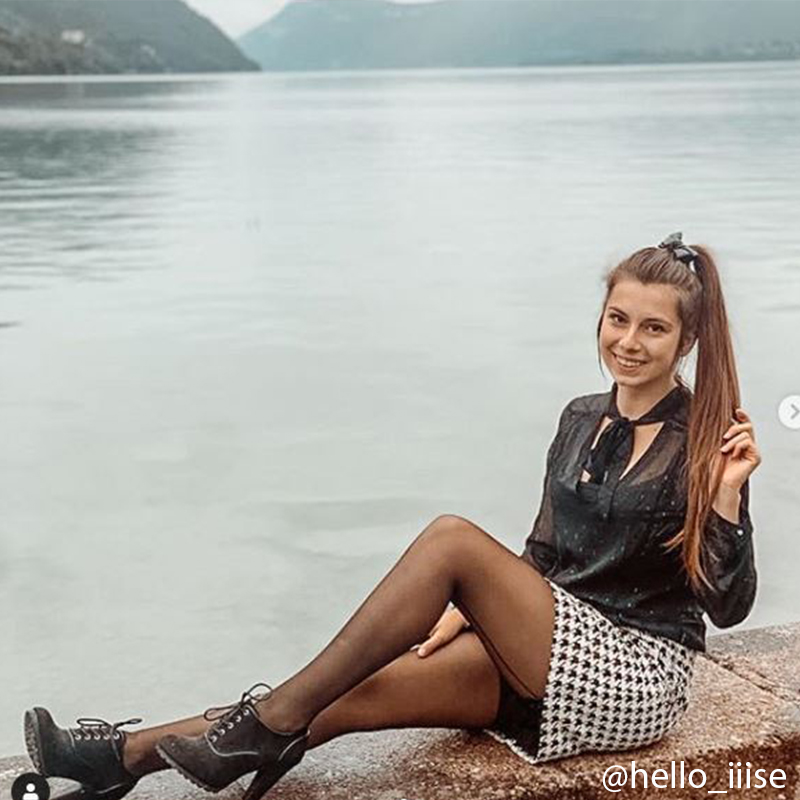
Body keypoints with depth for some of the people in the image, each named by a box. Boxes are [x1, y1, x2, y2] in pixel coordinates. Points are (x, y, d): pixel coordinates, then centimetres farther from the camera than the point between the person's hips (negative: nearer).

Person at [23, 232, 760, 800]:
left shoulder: (707, 443, -7)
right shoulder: (581, 419, 10)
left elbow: (729, 605, -9)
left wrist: (726, 496, -23)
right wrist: (469, 608, 0)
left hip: (636, 679, -6)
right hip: (551, 657, 6)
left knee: (451, 537, -26)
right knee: (357, 691, -16)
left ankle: (270, 724, -20)